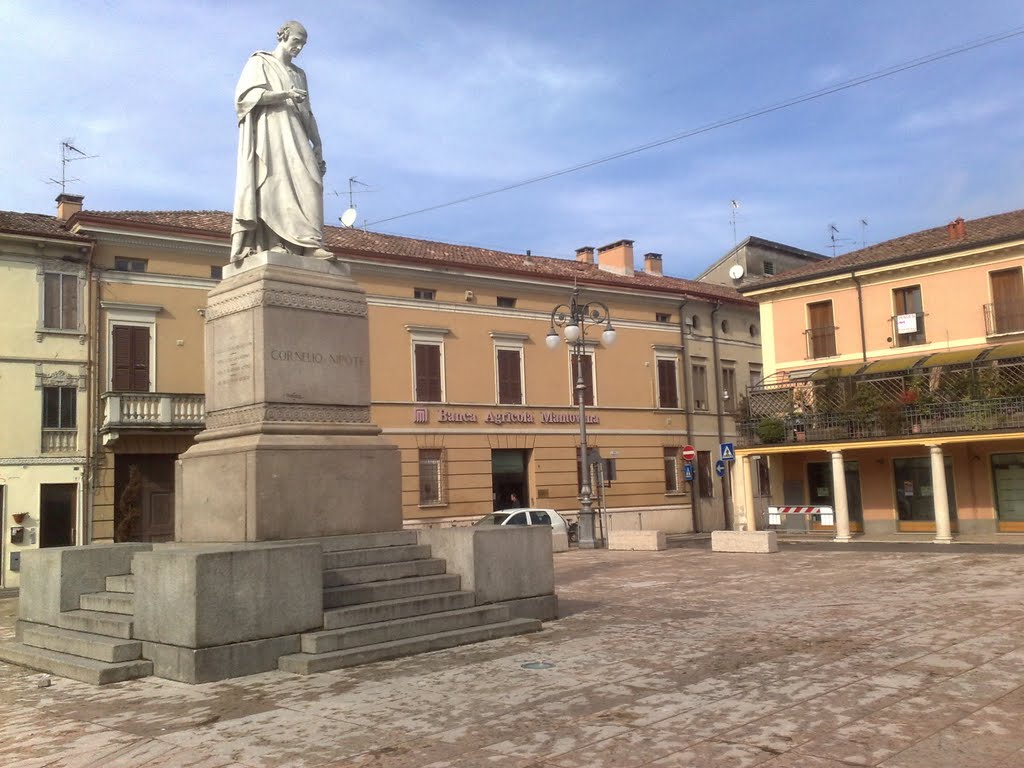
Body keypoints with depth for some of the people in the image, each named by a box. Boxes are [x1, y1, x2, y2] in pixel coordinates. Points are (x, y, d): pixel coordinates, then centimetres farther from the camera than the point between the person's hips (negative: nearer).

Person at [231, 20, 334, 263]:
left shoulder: (299, 74, 28)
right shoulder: (259, 62, 11)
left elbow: (306, 114, 22)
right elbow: (247, 95, -5)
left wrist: (318, 145, 9)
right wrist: (285, 94, -16)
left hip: (293, 136, 5)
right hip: (268, 133, -5)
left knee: (306, 182, -14)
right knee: (272, 184, -18)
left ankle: (308, 244, -25)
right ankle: (273, 245, -29)